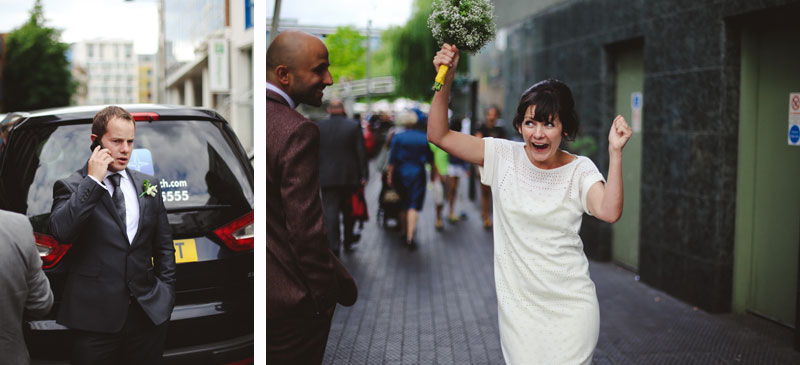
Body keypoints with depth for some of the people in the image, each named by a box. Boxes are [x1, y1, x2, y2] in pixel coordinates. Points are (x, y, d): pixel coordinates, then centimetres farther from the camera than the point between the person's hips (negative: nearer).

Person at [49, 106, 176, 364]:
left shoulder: (148, 185, 11)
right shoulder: (71, 187, 0)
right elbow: (61, 231, -19)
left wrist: (166, 292, 7)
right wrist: (93, 180, -15)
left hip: (150, 312, 3)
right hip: (96, 318, -3)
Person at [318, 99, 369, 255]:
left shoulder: (319, 127, 0)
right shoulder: (354, 126, -4)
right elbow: (362, 152, -5)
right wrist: (363, 175, -1)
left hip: (327, 177, 0)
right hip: (350, 177, 0)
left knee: (330, 212, 0)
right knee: (349, 210, 17)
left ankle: (333, 247, -9)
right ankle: (348, 241, 26)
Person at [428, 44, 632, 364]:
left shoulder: (580, 170, -4)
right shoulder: (505, 156, -3)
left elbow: (609, 212, -22)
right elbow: (439, 135, -6)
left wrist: (615, 153, -29)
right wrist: (445, 80, -17)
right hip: (518, 303, 1)